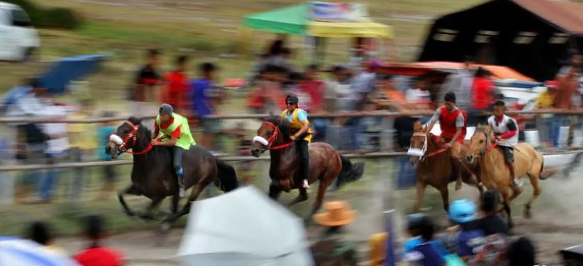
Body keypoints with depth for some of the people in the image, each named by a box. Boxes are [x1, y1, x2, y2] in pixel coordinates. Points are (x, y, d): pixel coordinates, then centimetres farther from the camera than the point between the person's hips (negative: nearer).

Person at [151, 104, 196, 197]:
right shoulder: (159, 119, -20)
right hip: (166, 136, 7)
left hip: (180, 141, -7)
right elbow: (156, 132, -3)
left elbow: (173, 142, -40)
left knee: (177, 164, -21)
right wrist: (152, 140, -22)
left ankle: (181, 186, 1)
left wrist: (158, 143, -47)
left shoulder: (176, 124, -38)